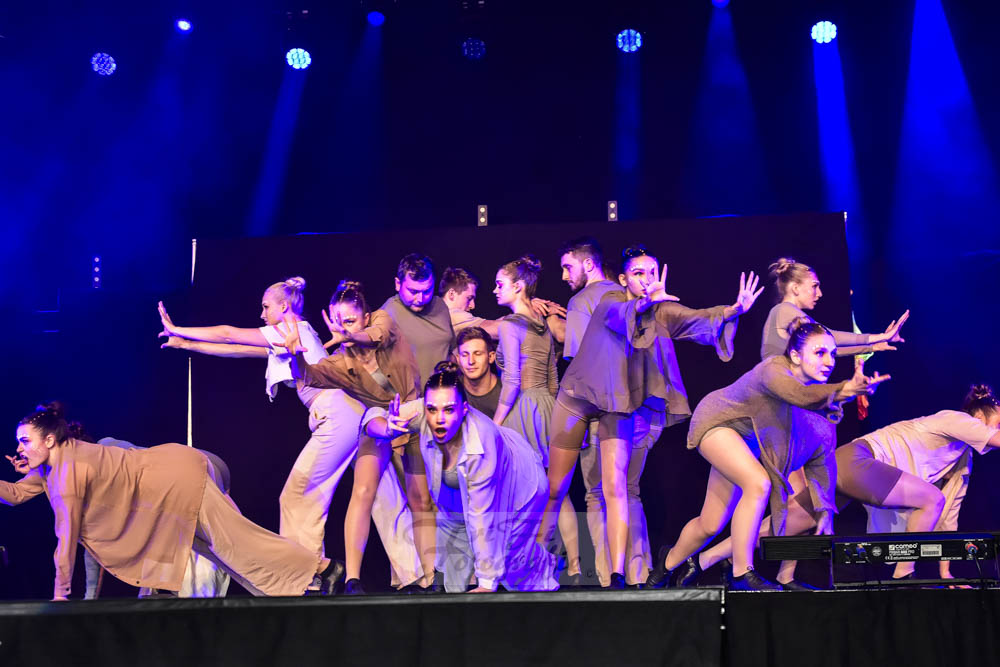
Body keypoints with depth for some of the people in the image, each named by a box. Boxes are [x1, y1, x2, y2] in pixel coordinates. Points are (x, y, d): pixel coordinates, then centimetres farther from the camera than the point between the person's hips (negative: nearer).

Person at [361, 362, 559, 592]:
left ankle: (546, 572, 33)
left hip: (519, 485, -5)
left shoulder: (480, 446, -44)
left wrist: (486, 583, -31)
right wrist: (389, 428, -50)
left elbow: (481, 518, -38)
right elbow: (373, 418, -24)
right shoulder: (422, 412, -34)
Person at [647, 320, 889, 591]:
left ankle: (669, 562, 37)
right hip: (716, 423, -7)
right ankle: (741, 574, -19)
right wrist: (845, 390, -69)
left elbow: (821, 453, -6)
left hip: (748, 441, 7)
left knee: (711, 525, 8)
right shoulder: (773, 370, -33)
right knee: (758, 483, -31)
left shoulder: (821, 390, -11)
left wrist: (824, 508, -9)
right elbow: (801, 396, -54)